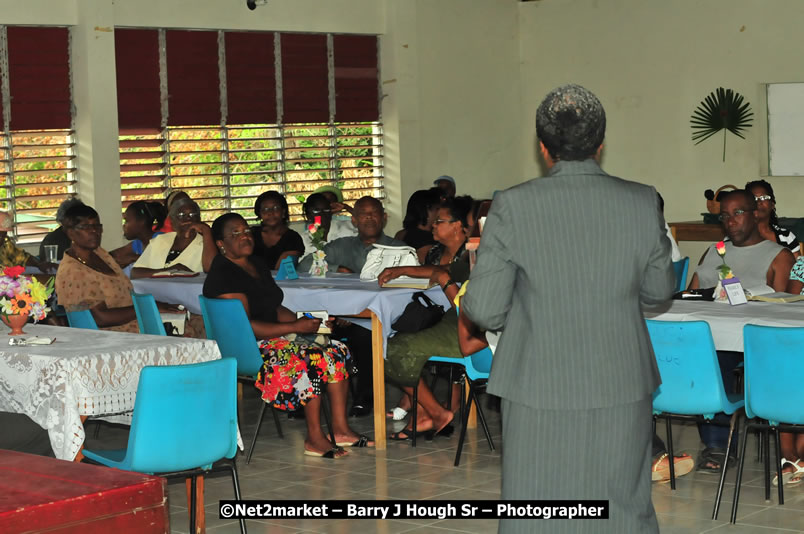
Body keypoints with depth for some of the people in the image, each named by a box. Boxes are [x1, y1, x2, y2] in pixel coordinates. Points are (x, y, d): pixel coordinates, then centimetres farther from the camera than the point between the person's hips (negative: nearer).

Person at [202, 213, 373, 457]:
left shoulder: (257, 263, 14)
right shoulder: (223, 275, -15)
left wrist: (304, 321, -1)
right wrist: (295, 327, -21)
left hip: (273, 336, 9)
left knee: (338, 352, -4)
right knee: (313, 359, -27)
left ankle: (340, 429, -3)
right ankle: (314, 438, -19)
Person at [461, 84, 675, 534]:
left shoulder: (514, 208, -11)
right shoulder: (642, 204, -5)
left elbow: (484, 310, -9)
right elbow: (659, 290, 9)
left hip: (541, 389, -2)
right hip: (622, 388, 2)